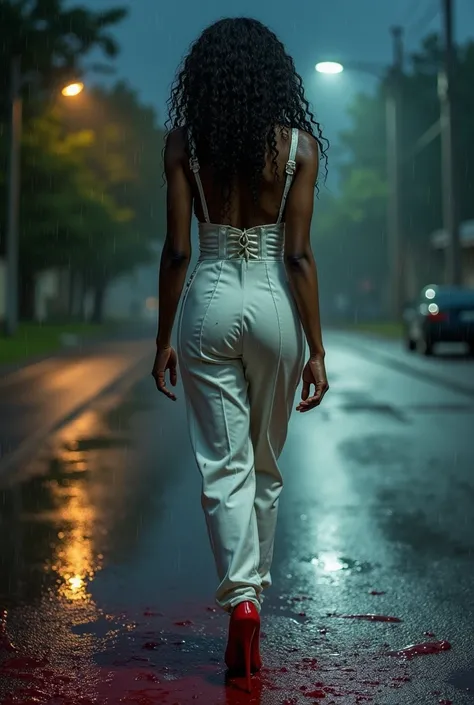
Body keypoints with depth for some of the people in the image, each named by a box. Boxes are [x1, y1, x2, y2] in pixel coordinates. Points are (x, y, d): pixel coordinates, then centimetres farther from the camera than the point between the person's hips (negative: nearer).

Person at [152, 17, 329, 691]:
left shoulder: (183, 142, -2)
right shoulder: (298, 143, -3)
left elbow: (176, 250, -4)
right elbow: (299, 255, -7)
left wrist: (164, 341, 4)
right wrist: (316, 349, -3)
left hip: (210, 302, 0)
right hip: (274, 303, 1)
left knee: (224, 465, 4)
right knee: (266, 466, 17)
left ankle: (240, 597, -10)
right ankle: (254, 590, 29)